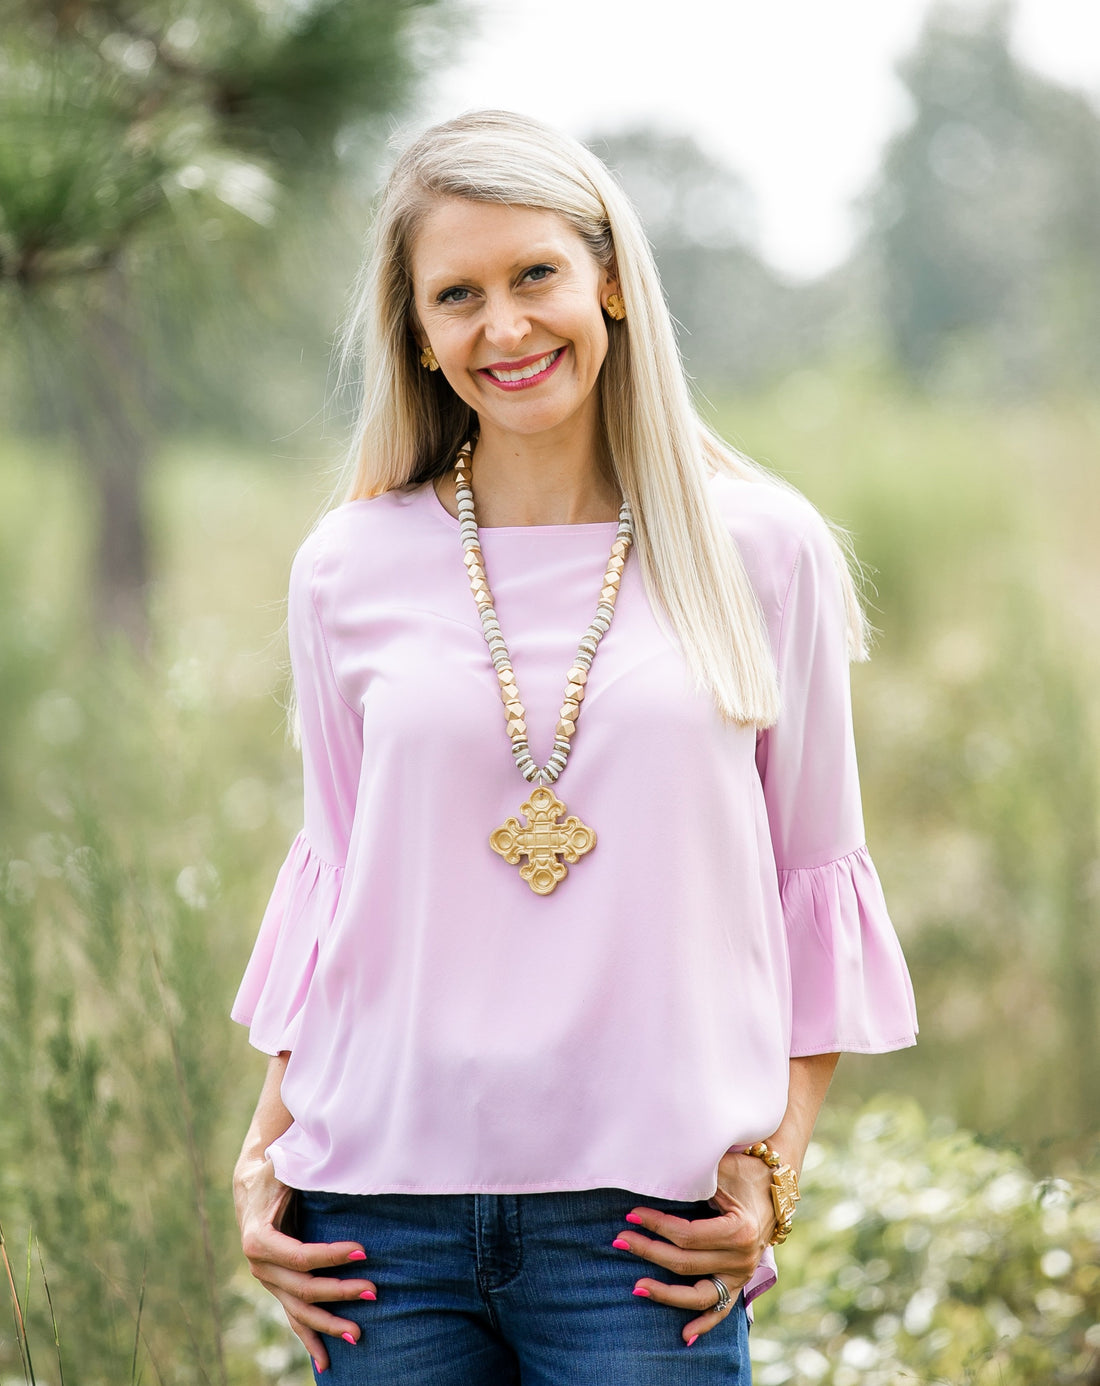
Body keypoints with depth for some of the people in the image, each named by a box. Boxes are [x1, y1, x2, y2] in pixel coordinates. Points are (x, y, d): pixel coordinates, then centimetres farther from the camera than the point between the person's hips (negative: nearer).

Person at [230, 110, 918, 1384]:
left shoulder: (761, 551, 2)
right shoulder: (351, 570, 5)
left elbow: (817, 879, 6)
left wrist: (773, 1167, -1)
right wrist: (263, 1154, 7)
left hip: (641, 1225, -1)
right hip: (385, 1208, 1)